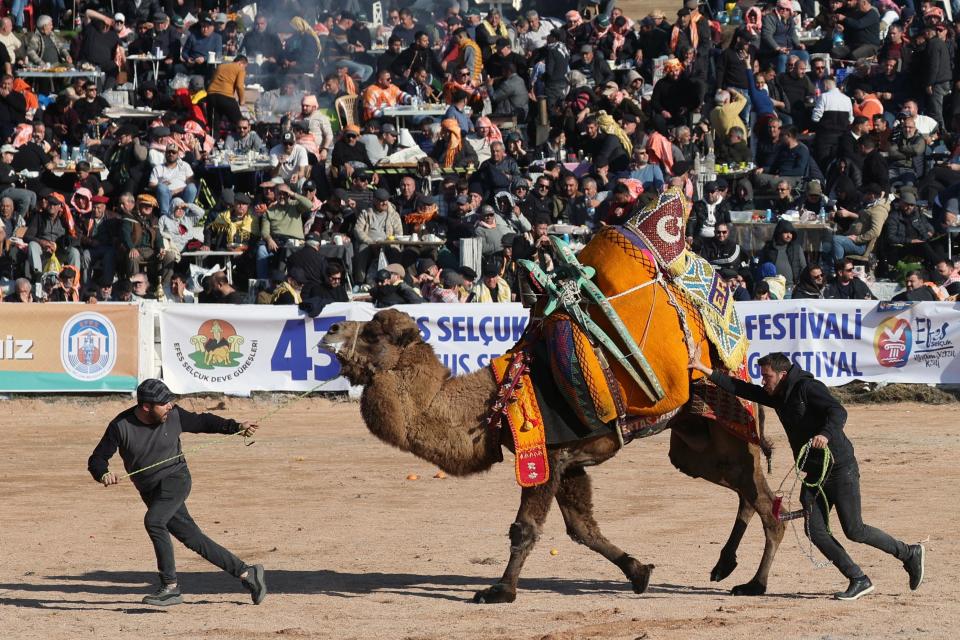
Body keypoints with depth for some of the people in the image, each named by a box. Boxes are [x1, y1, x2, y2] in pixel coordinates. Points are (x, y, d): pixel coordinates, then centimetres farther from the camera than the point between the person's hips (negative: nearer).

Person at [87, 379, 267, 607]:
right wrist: (104, 474, -35)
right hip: (150, 491, 3)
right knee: (192, 538, 3)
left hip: (175, 479, -3)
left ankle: (170, 588, -23)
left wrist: (236, 427, 3)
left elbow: (201, 422, 10)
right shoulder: (121, 426, -12)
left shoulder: (173, 415, -8)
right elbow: (97, 459, -12)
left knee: (153, 521, -28)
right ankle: (246, 572, 13)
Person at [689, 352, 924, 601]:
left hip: (841, 469, -8)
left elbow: (838, 412, -27)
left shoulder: (808, 388, -14)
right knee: (816, 531, -4)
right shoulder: (777, 396, 11)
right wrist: (705, 370, 7)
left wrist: (826, 434, -46)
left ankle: (910, 554, 12)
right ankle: (859, 581, 2)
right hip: (814, 473, 8)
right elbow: (740, 388, 13)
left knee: (854, 531, -6)